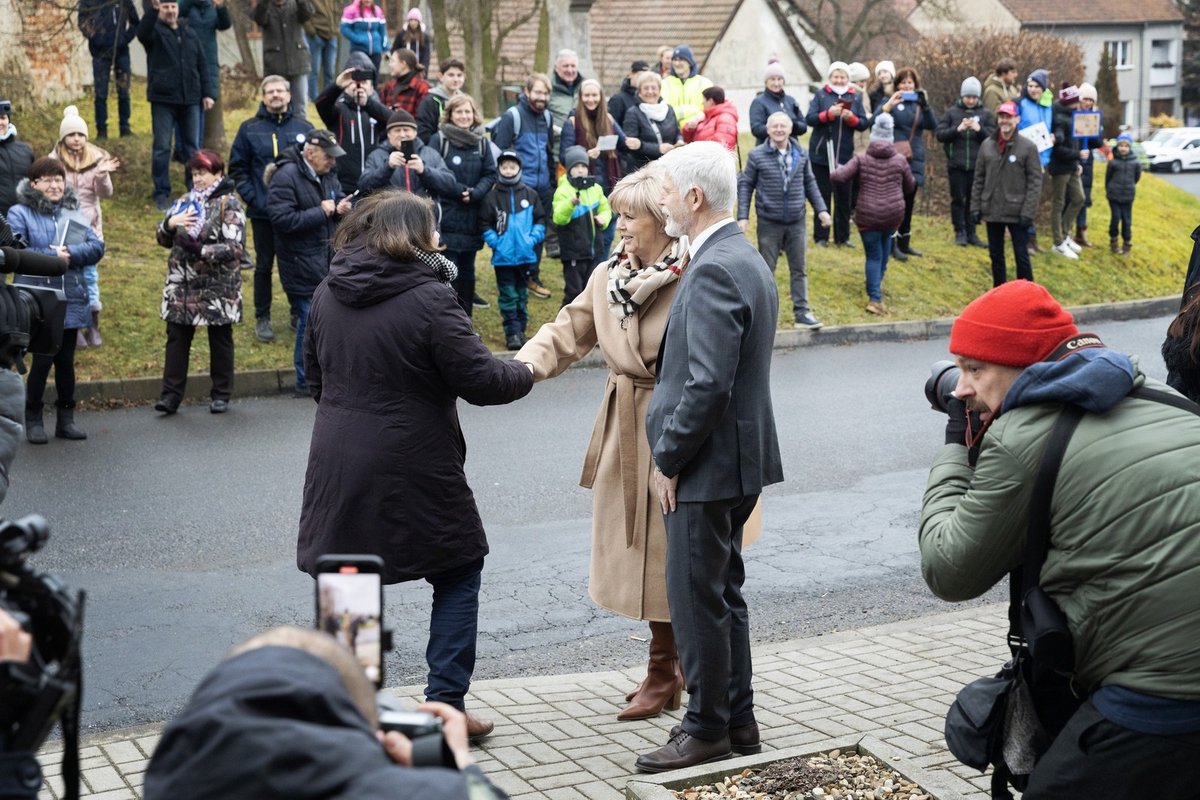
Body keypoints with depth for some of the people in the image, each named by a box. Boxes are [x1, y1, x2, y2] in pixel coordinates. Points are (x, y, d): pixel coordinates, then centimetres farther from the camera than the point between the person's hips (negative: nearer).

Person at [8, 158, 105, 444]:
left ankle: (66, 419, 19)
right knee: (42, 360, -4)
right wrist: (53, 257, -13)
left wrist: (69, 253, -15)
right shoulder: (20, 214, 0)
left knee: (66, 361, 9)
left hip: (71, 301, 4)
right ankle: (33, 420, 10)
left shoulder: (74, 214, 12)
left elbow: (97, 247, 1)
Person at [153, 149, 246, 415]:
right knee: (177, 338, 3)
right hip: (181, 286, 5)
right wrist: (170, 223, -8)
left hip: (217, 288, -5)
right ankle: (171, 394, 6)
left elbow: (234, 247, -17)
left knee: (220, 340, 7)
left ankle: (221, 395, 18)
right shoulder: (185, 202, 11)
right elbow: (163, 239, 13)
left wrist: (199, 249, -26)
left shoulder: (228, 204, -7)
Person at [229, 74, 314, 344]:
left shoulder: (304, 128, 2)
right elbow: (237, 167, 4)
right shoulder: (249, 129, 2)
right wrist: (250, 197, -7)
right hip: (263, 211, 0)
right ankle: (262, 318, 18)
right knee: (263, 265, 8)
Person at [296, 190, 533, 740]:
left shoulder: (328, 295, 6)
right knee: (458, 572, 12)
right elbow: (481, 380, -14)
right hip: (412, 472, -5)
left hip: (337, 464, 6)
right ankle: (444, 706, 10)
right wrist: (526, 374, 5)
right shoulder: (428, 298, -15)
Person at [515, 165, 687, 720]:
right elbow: (568, 332, 9)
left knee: (662, 555, 1)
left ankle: (663, 673, 17)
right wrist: (527, 364, -10)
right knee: (634, 549, 14)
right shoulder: (609, 275, 6)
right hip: (624, 431, 7)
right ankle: (669, 664, 30)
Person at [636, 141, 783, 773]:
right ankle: (737, 720, 28)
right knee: (723, 594, 18)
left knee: (698, 599, 1)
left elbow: (708, 383, -25)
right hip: (733, 459, 10)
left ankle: (707, 730, 13)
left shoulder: (714, 270, -21)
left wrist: (668, 458, -16)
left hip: (708, 463, -10)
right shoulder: (745, 258, 12)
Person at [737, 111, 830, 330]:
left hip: (796, 222, 3)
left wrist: (821, 209, 7)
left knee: (799, 270, 8)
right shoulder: (757, 155, -7)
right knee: (766, 270, 5)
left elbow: (810, 183, 12)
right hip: (769, 223, -3)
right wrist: (743, 216, -7)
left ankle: (802, 312, 14)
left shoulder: (801, 155, 3)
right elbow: (745, 185, -2)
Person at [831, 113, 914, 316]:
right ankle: (878, 281, 39)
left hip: (868, 216, -2)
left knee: (873, 255, 3)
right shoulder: (900, 160, -1)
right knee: (885, 243, 31)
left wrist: (839, 169, 9)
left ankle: (875, 298, -8)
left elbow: (838, 177, -14)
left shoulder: (861, 159, -6)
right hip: (894, 215, 2)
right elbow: (910, 187, 11)